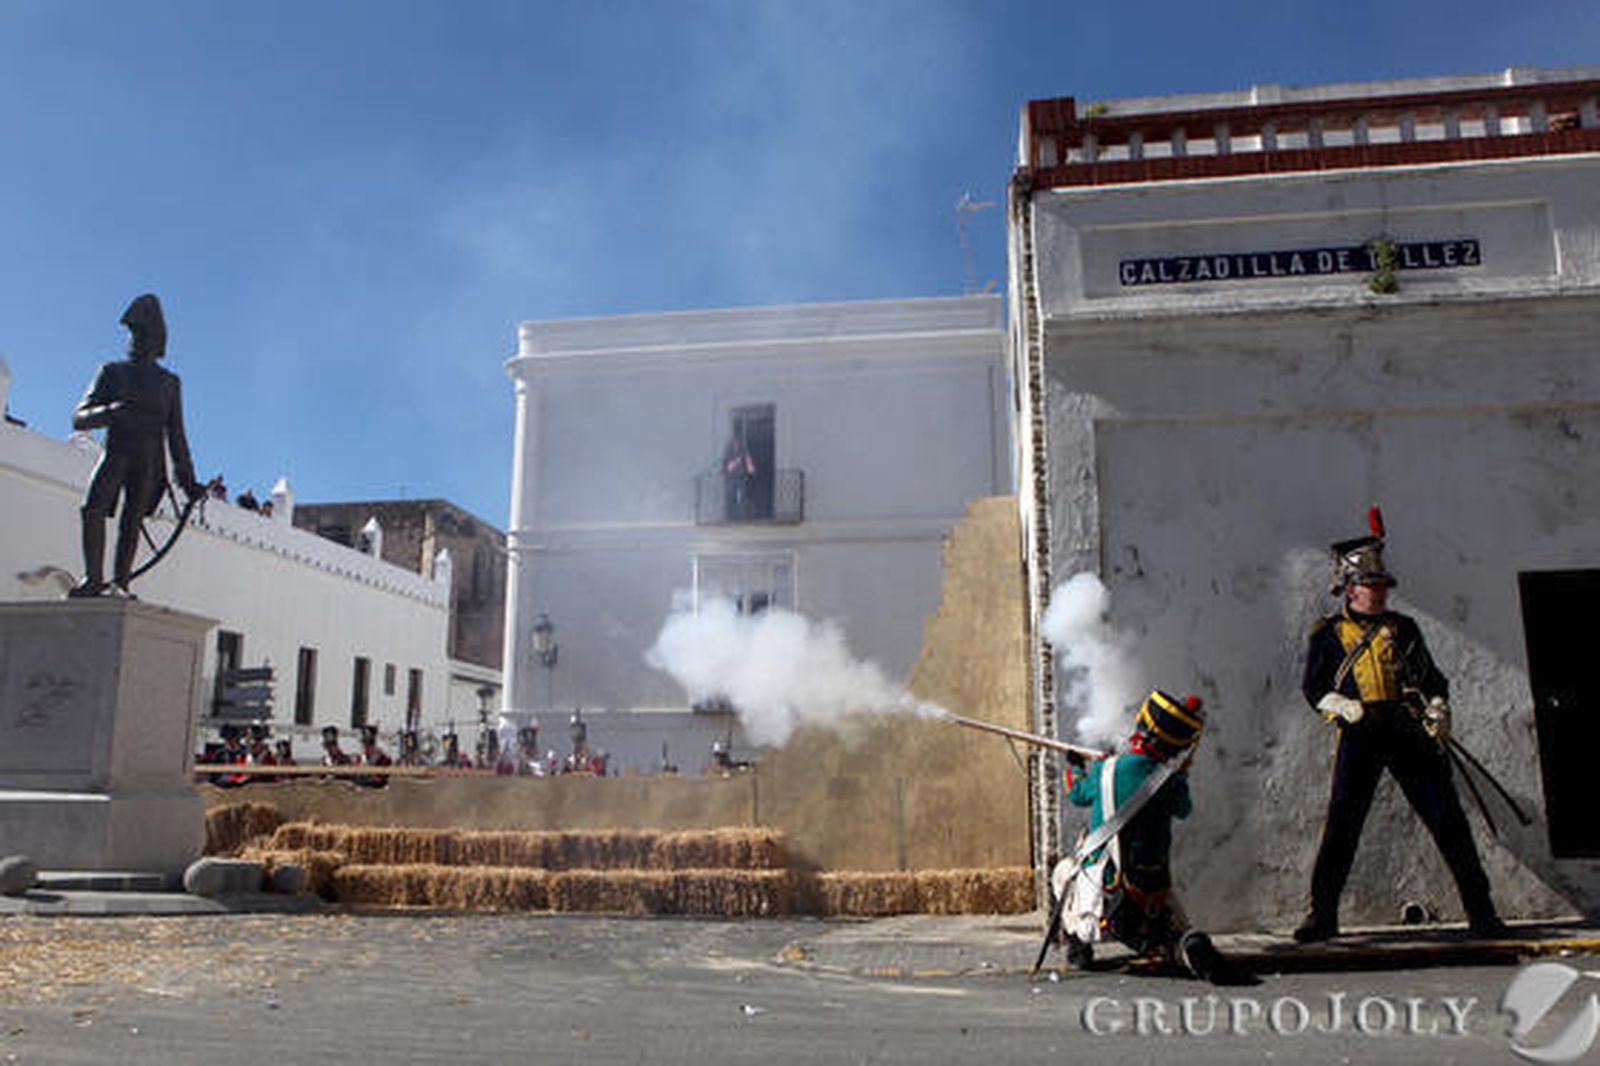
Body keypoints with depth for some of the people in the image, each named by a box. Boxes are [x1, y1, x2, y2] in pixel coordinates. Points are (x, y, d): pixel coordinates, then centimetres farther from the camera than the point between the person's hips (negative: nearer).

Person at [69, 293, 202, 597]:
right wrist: (111, 412, -16)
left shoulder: (169, 382, 18)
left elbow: (175, 434, 19)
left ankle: (120, 584, -11)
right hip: (117, 451, 0)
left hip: (150, 460, 0)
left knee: (131, 521, -6)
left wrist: (186, 478, 13)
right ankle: (94, 578, -21)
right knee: (93, 509, -18)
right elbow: (79, 419, 6)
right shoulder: (112, 372, 15)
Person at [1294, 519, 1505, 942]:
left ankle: (1480, 910, 11)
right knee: (1342, 824, -7)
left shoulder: (1403, 628, 15)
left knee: (1448, 819, -1)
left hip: (1409, 733, 3)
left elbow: (1432, 679, 18)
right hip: (1359, 737, -2)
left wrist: (1438, 709, -2)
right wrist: (1350, 709, -14)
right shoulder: (1328, 635, 7)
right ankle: (1322, 914, 2)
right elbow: (1314, 689, 4)